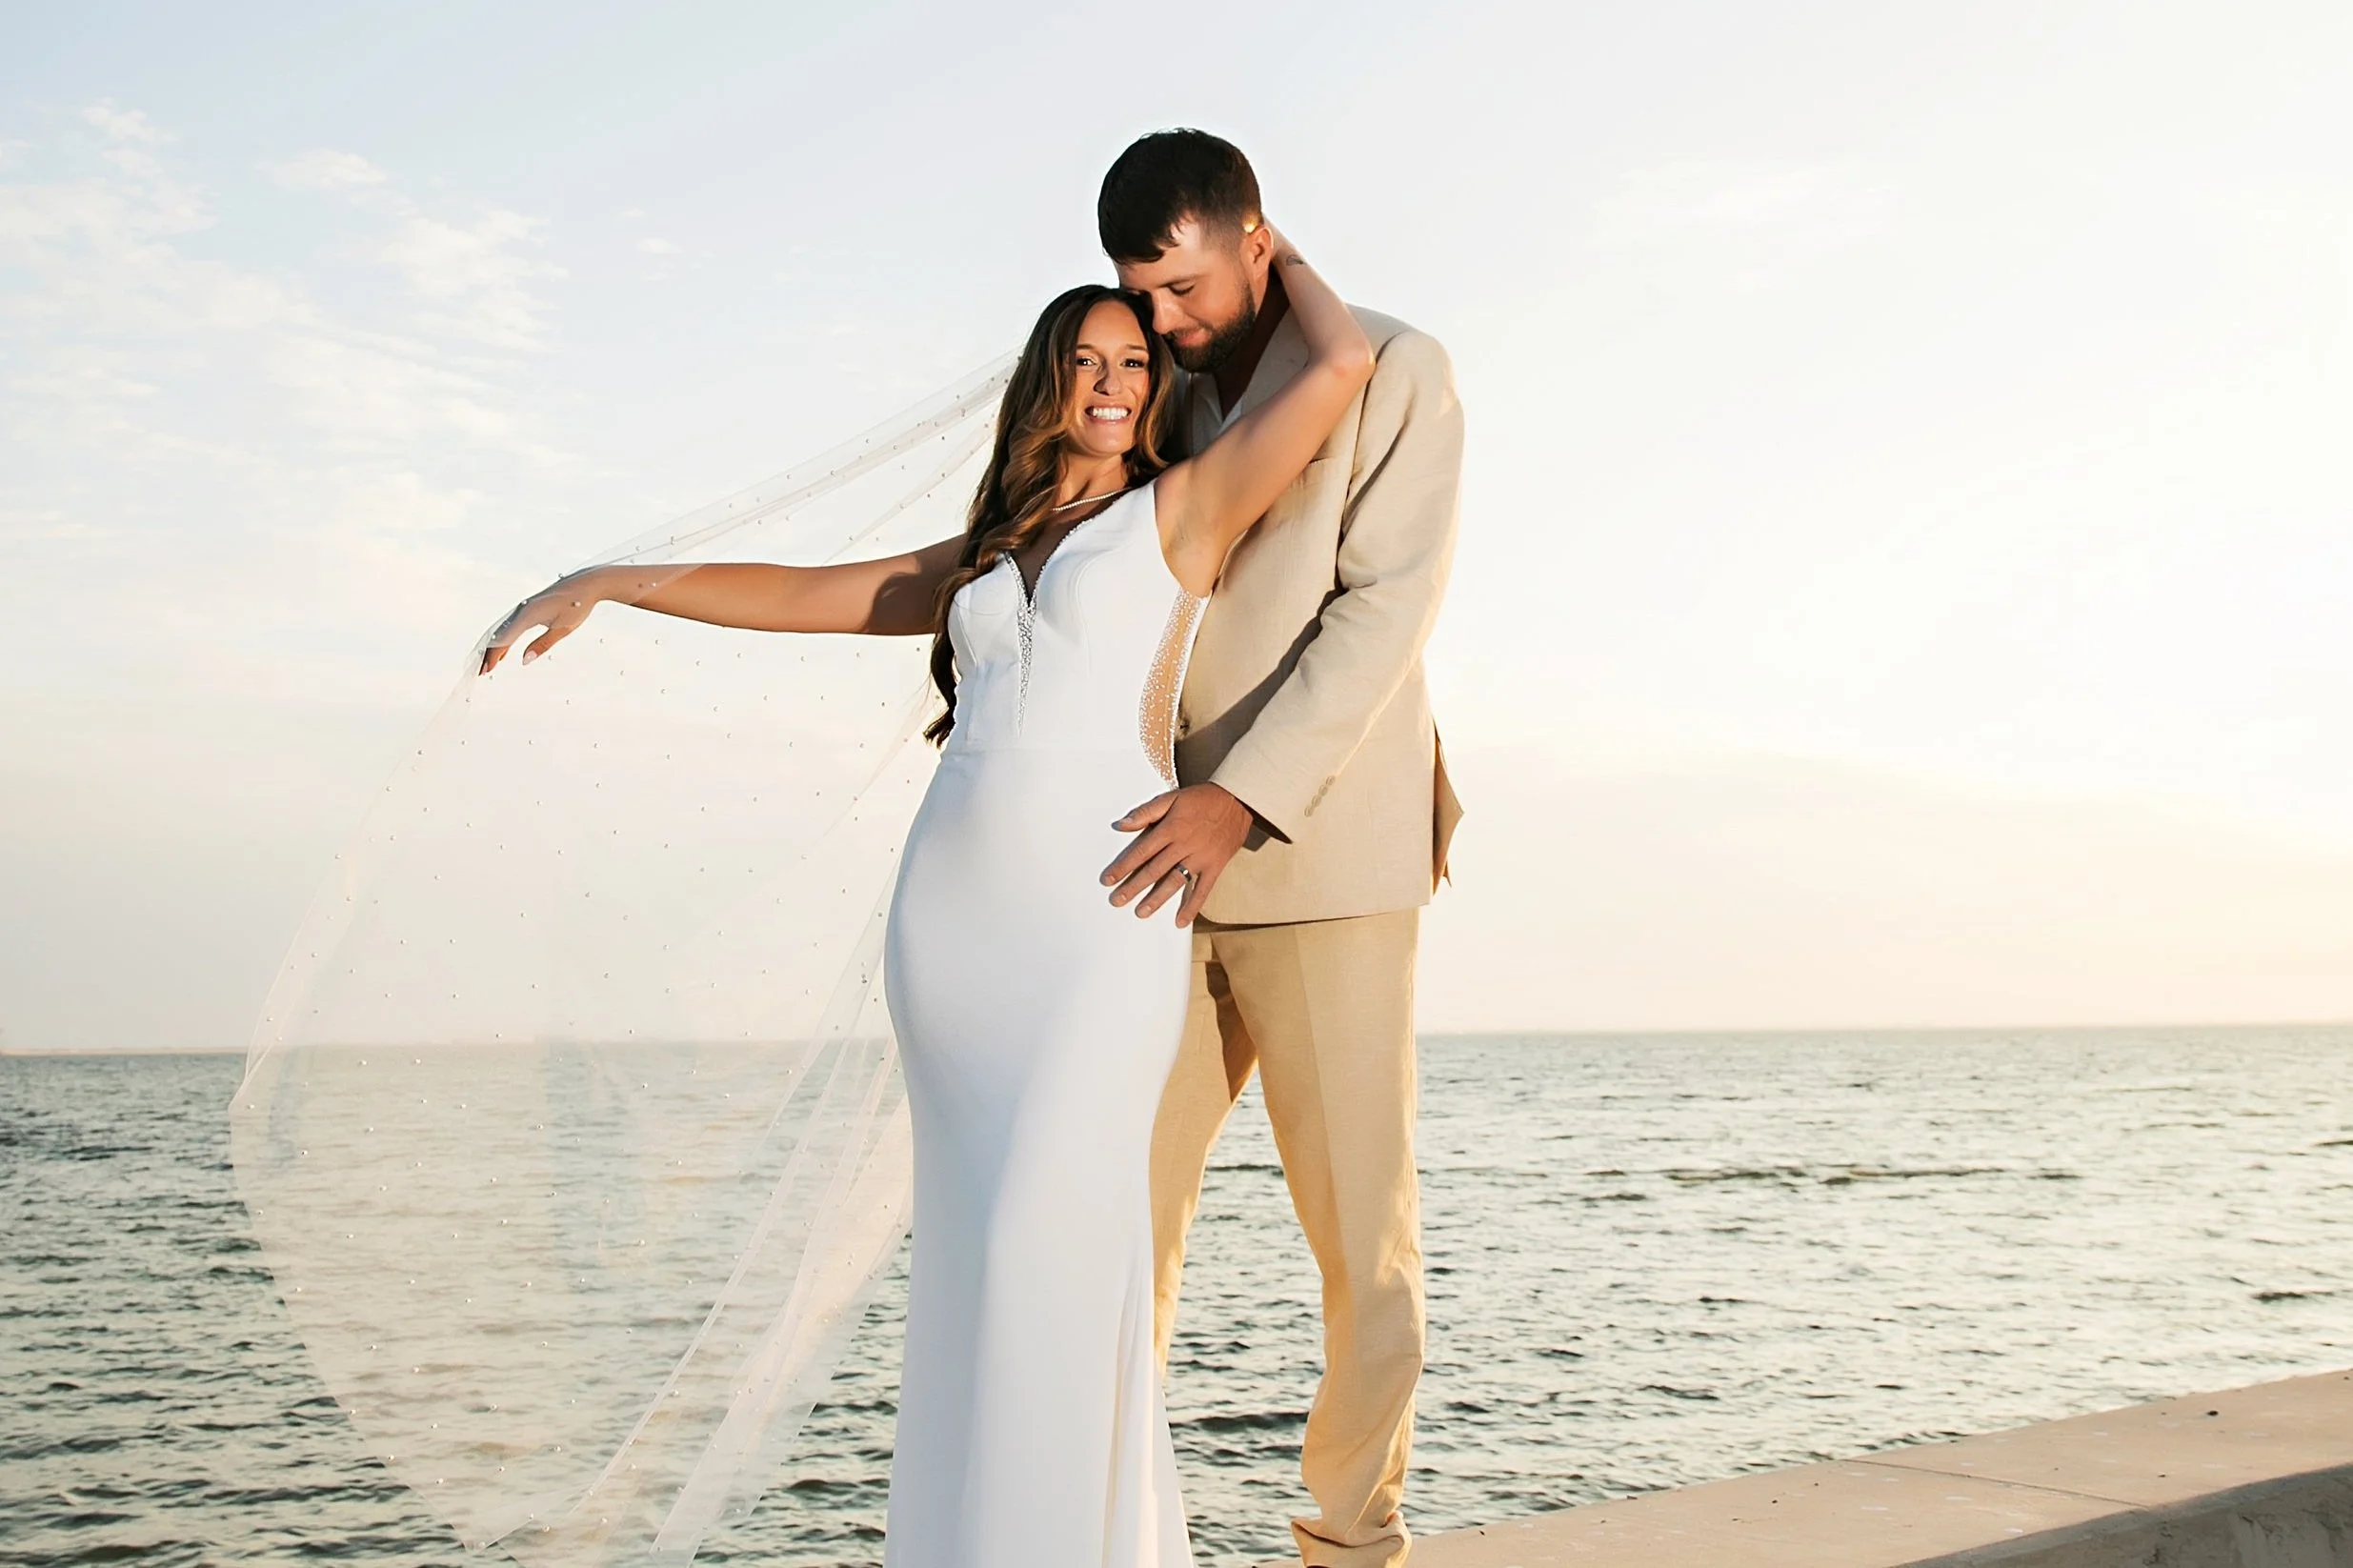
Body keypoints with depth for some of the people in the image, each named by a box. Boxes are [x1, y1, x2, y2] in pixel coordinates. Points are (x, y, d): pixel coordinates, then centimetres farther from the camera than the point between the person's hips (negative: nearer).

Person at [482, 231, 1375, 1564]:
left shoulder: (1185, 509, 9)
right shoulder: (981, 561, 22)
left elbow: (1345, 366, 1)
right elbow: (800, 595, 25)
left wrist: (1279, 256, 18)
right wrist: (611, 582, 20)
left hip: (1102, 915, -5)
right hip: (953, 912, 5)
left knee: (1049, 1231, -15)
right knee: (985, 1246, 5)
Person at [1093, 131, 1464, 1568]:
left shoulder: (1395, 372, 0)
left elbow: (1385, 608, -11)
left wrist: (1243, 795, -22)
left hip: (1323, 860, -4)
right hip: (1170, 867, 5)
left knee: (1362, 1222, 0)